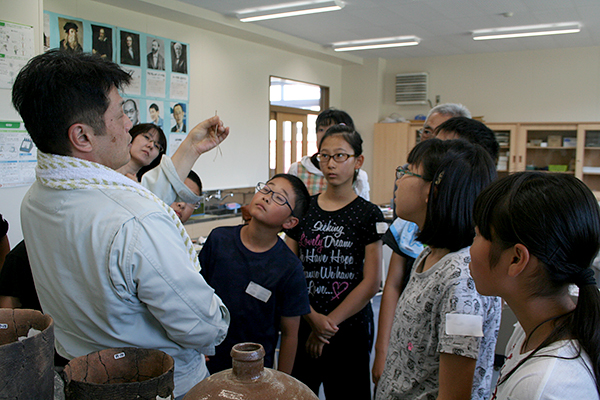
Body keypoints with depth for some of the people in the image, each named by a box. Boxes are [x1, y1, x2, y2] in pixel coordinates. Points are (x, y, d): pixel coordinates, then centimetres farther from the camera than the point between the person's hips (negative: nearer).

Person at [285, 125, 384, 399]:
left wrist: (328, 323, -9)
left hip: (350, 327, -2)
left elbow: (370, 284, -9)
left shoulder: (368, 214, -5)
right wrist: (313, 318, -11)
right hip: (303, 324, 3)